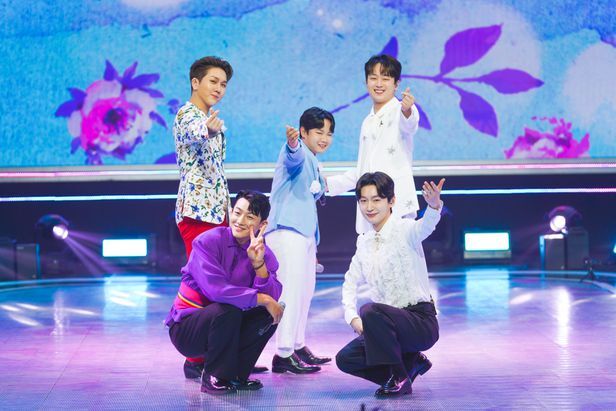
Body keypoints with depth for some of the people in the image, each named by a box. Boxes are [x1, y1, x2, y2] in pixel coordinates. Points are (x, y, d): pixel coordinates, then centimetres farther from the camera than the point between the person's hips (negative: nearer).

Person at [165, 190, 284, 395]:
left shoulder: (264, 253, -2)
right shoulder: (208, 242, -17)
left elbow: (272, 297, -18)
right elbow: (216, 289, -30)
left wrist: (258, 263, -31)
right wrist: (261, 299, -27)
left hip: (227, 327, 5)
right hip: (185, 329, -5)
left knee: (271, 312, -14)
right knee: (228, 309, -33)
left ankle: (236, 374, -2)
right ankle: (213, 377, -14)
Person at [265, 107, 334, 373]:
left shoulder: (314, 166, 22)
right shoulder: (298, 153, -8)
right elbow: (294, 155, -34)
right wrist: (293, 144, -56)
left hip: (305, 232, 10)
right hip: (287, 230, -10)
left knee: (306, 290, 17)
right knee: (292, 288, -15)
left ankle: (298, 346, 28)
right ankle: (283, 354, -17)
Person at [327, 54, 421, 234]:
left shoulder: (399, 111, -1)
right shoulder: (368, 123, 23)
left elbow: (410, 125, -26)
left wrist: (407, 110, -49)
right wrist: (329, 184, 25)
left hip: (398, 205, -7)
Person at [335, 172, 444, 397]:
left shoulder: (404, 230, -13)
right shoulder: (364, 242, 8)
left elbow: (425, 226, -36)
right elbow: (350, 282, 16)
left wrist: (434, 206, -60)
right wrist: (352, 317, -2)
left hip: (421, 321, -7)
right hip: (390, 324, 8)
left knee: (370, 311, -33)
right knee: (345, 359, -3)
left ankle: (399, 378, -14)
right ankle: (411, 362, 11)